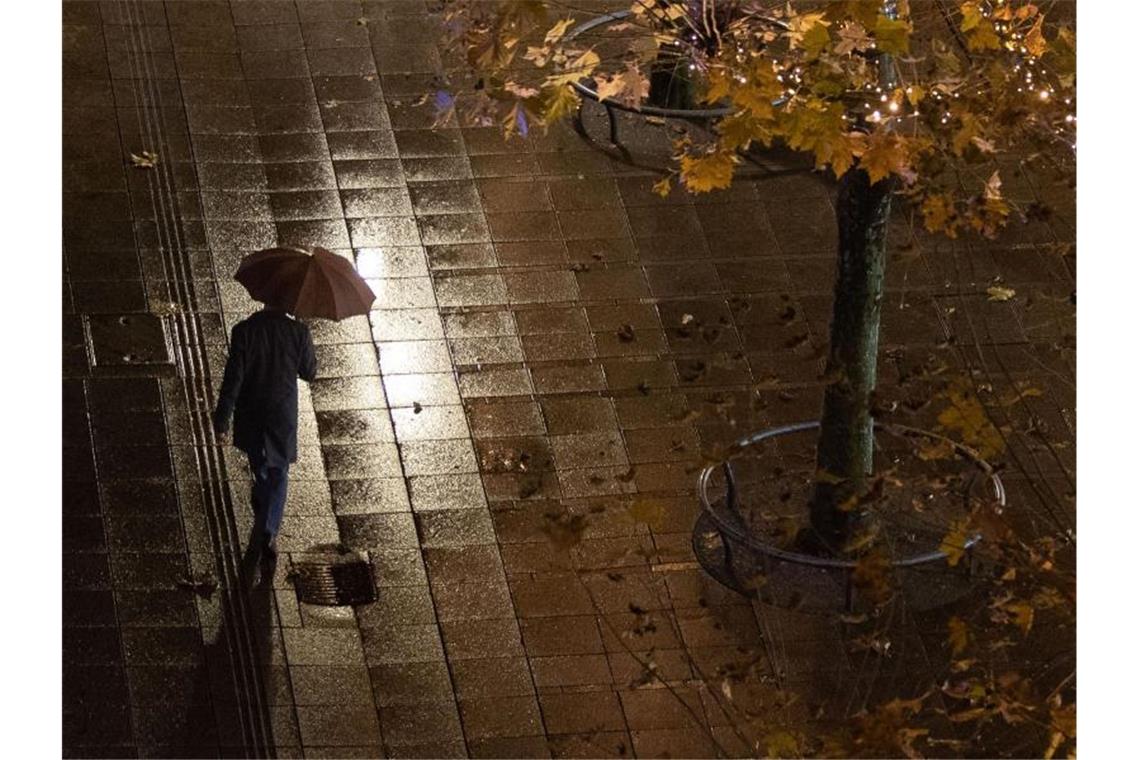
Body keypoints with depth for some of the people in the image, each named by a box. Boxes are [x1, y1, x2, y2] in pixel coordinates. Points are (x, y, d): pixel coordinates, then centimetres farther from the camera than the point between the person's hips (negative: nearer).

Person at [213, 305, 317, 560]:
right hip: (283, 415, -1)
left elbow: (233, 377, -17)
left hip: (250, 413, 1)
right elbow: (309, 373, -4)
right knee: (278, 472, 13)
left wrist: (221, 417, -8)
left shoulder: (244, 330, -19)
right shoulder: (299, 331, -18)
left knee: (259, 465, 27)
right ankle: (268, 531, 0)